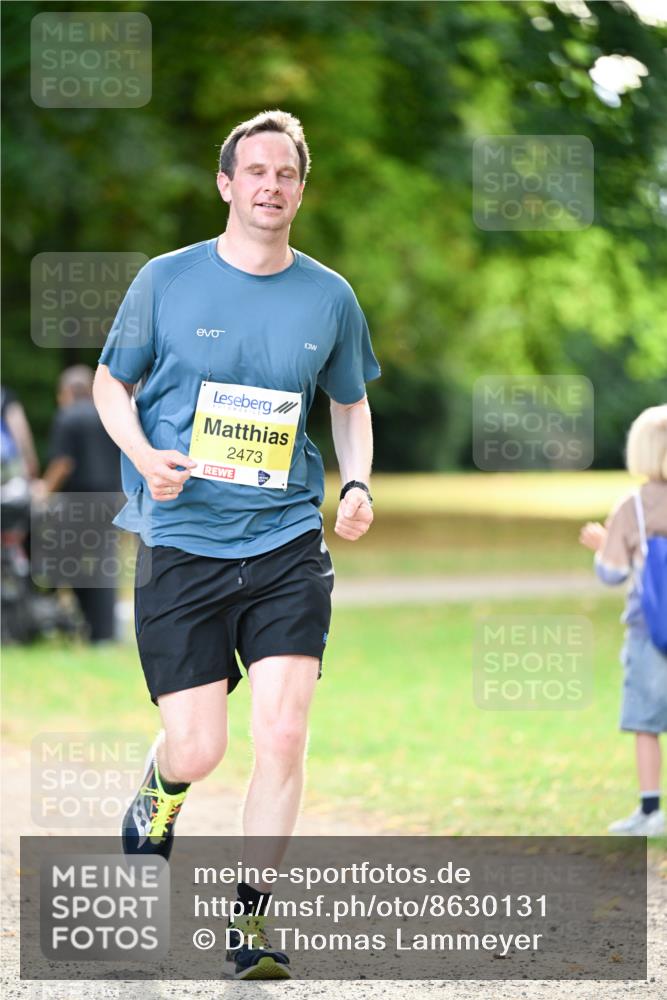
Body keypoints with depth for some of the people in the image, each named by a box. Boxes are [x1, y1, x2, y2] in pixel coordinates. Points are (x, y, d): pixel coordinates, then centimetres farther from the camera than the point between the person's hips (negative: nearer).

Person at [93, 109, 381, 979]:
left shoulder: (330, 297, 6)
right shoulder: (167, 281, 0)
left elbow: (351, 404, 21)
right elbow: (110, 383, 9)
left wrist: (358, 486, 3)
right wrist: (144, 456, -10)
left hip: (288, 546, 2)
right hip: (182, 544, -1)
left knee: (283, 736, -10)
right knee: (197, 751, -3)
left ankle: (251, 922, 4)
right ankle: (159, 795, 36)